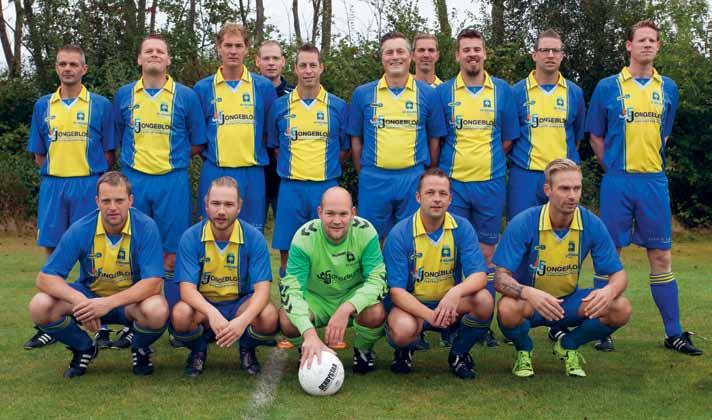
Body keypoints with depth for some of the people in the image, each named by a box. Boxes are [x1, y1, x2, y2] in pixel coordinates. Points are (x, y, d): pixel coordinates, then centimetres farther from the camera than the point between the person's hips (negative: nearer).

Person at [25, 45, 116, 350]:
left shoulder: (101, 105, 2)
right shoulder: (43, 105, 11)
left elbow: (109, 153, 3)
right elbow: (38, 154, 14)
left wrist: (97, 180, -2)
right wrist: (53, 175, 6)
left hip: (89, 185, -3)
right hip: (52, 185, 3)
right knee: (53, 252, 5)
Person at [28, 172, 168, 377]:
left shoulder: (146, 227, -19)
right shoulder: (81, 229, -14)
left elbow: (153, 283, -24)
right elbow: (45, 278, -15)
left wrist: (109, 303, -38)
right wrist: (79, 300, -35)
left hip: (132, 299, -2)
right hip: (89, 295, 2)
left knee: (157, 311, -36)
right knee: (39, 307, -23)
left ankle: (141, 349, 2)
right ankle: (84, 349, 7)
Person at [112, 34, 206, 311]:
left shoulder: (186, 96, 3)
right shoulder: (124, 95, 8)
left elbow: (197, 144, 7)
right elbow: (119, 139, 19)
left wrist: (171, 157, 1)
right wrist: (139, 158, 9)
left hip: (172, 181, -2)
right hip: (133, 180, 2)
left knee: (172, 255, 0)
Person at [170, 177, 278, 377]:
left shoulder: (254, 238, -12)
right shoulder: (191, 237, -12)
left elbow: (262, 288, -18)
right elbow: (187, 288, -19)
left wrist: (243, 320, -39)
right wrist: (212, 313, -41)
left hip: (241, 304, 0)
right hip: (203, 305, 0)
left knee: (269, 316, -31)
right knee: (180, 315, -33)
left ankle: (247, 349, 6)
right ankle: (198, 350, 4)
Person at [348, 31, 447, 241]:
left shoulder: (427, 94, 5)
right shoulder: (362, 93, 5)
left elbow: (434, 139, 10)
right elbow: (356, 138, 10)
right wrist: (362, 174, 8)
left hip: (414, 178, 0)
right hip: (373, 180, 0)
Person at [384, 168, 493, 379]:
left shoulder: (462, 228, -7)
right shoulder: (400, 234, -13)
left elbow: (479, 275, -15)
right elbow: (396, 291, -17)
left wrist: (455, 292, -39)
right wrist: (429, 315, -34)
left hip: (452, 305, 3)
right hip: (413, 304, -2)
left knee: (484, 300, -27)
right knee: (402, 330, -35)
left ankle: (459, 354, 2)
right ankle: (404, 351, 6)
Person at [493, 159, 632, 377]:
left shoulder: (592, 224, -12)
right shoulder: (523, 223, -21)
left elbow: (618, 274, -8)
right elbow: (501, 278, -23)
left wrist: (609, 290, -33)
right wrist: (529, 293, -45)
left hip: (569, 301, 3)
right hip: (530, 302, -3)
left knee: (621, 309, -22)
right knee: (507, 308, -38)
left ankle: (568, 346, 8)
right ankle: (523, 351, 0)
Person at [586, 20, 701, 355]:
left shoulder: (668, 89, 9)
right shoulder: (607, 87, 1)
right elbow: (596, 136, 7)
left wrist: (650, 163, 12)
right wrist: (614, 169, 4)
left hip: (654, 181, 3)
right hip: (617, 182, -2)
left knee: (661, 256, 5)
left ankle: (673, 333, 12)